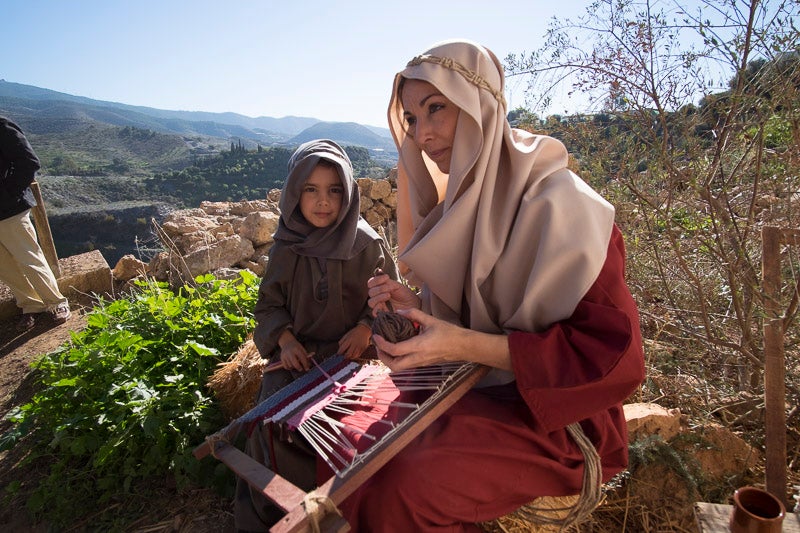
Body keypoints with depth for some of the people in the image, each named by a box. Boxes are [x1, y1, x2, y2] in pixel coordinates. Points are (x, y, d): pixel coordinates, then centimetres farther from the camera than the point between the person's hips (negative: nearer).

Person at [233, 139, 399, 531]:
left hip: (351, 352, -2)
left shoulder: (366, 244, -6)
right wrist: (285, 339, -10)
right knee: (275, 417, -15)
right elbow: (269, 303, 8)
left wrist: (366, 328, -17)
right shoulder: (286, 247, 1)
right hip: (298, 352, 3)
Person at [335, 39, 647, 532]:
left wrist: (469, 346, -27)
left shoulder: (557, 202, -20)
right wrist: (416, 306, -9)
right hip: (469, 389, 7)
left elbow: (615, 356, -22)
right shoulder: (463, 201, 4)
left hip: (554, 418, -6)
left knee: (399, 489, -26)